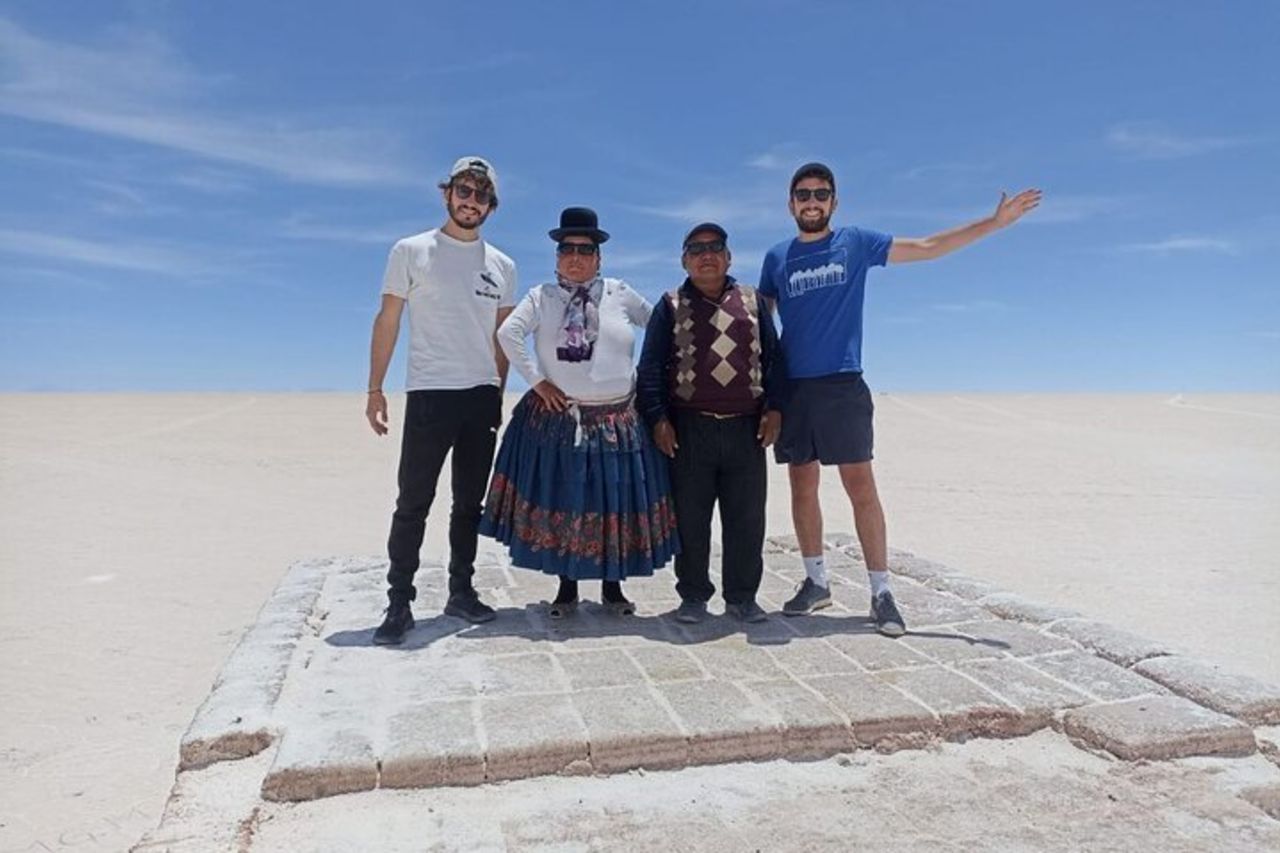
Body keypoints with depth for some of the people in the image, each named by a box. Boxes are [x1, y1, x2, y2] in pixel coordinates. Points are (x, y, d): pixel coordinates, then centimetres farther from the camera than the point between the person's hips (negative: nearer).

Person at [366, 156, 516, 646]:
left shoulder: (502, 266, 11)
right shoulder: (411, 252, 2)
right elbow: (388, 322, 1)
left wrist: (499, 394, 10)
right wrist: (375, 389, -4)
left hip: (483, 398, 4)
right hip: (429, 395, -3)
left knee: (469, 503, 11)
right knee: (413, 503, -2)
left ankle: (461, 592, 22)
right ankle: (399, 603, 7)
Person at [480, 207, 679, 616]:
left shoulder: (620, 294, 5)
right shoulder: (541, 297, 1)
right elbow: (508, 334, -11)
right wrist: (537, 381, -13)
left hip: (616, 421, 1)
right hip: (556, 419, -1)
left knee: (615, 502, 6)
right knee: (559, 502, 5)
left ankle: (613, 585, 22)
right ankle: (566, 587, 20)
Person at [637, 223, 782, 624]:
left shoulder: (752, 302, 13)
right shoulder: (671, 307, 7)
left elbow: (772, 358, 12)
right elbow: (651, 366, 3)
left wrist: (773, 409, 1)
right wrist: (658, 418, -7)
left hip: (746, 428, 2)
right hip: (690, 429, -1)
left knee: (747, 517, 5)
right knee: (690, 517, 4)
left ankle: (742, 597, 18)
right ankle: (693, 596, 18)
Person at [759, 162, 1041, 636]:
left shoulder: (856, 243, 7)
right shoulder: (776, 258, 12)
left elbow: (928, 248, 7)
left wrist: (996, 222, 3)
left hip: (843, 386, -2)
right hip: (792, 388, 3)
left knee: (860, 485, -6)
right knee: (802, 486, 7)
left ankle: (881, 591, 2)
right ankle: (816, 582, 20)